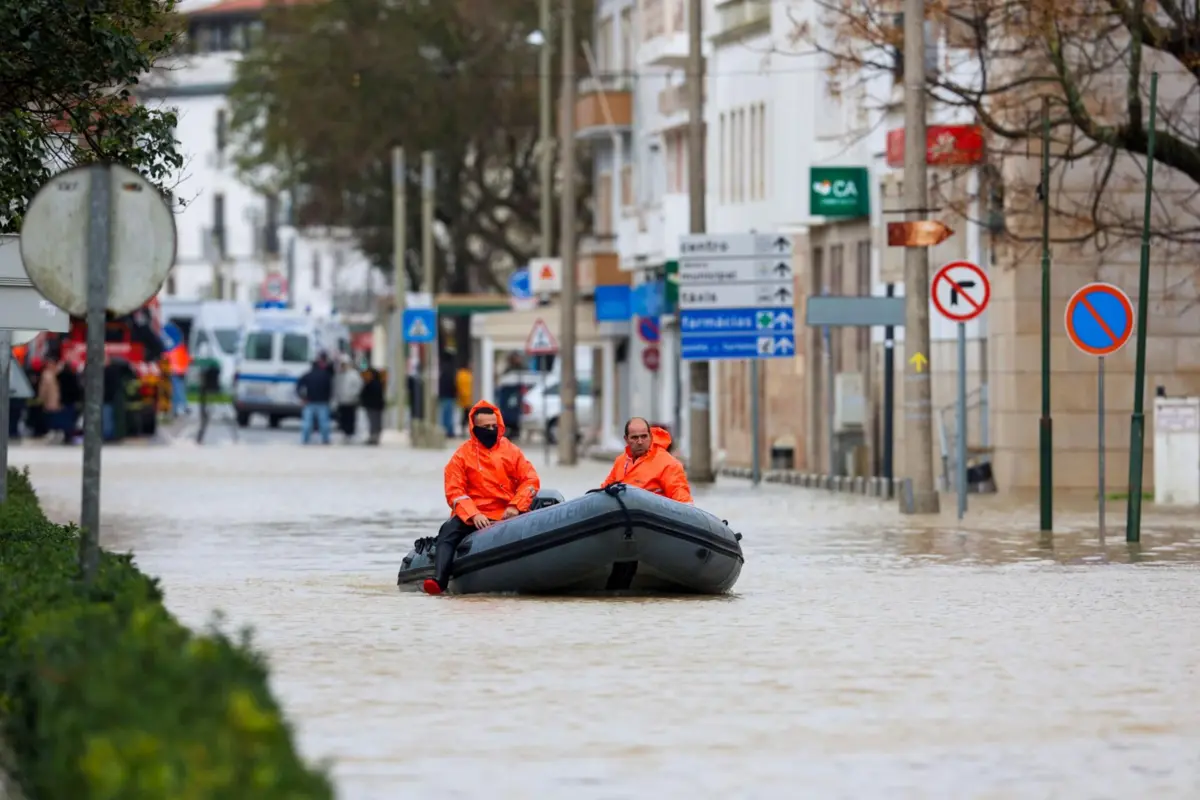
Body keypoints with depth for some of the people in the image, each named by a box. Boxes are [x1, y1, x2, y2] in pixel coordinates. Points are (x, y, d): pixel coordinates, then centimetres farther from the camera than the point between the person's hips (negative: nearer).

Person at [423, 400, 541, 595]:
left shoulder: (511, 450, 12)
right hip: (472, 516, -1)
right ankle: (439, 580, -43)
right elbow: (454, 491, -2)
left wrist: (516, 506, -9)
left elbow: (531, 480, 8)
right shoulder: (462, 455, 6)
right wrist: (474, 515, -17)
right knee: (448, 533, -29)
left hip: (506, 514, 1)